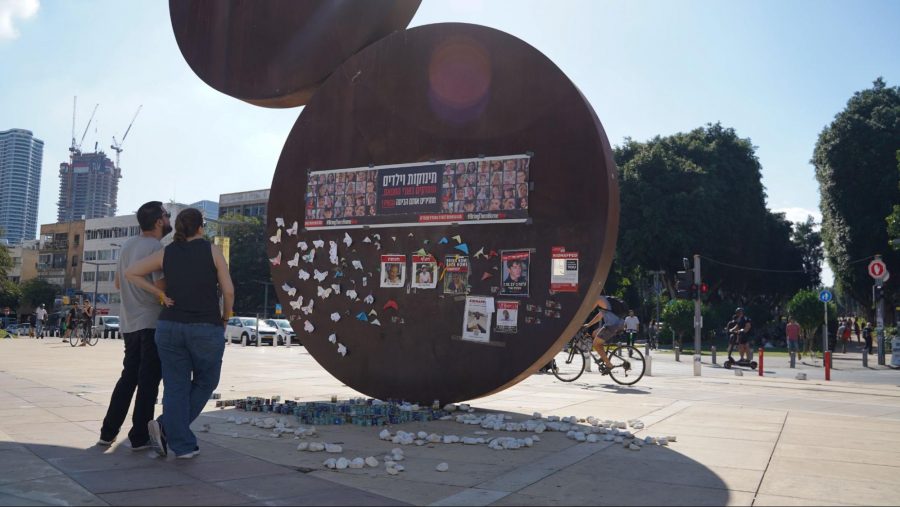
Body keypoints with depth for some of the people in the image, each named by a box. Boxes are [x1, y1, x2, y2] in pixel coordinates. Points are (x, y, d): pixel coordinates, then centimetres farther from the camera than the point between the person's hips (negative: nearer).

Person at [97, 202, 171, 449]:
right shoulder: (156, 247, -15)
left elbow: (118, 283, 20)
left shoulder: (128, 245, 11)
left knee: (128, 377, 17)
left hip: (129, 323, 8)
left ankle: (108, 432, 20)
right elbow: (161, 289, -20)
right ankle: (140, 437, 4)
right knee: (149, 381, 0)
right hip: (151, 322, -8)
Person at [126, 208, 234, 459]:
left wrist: (160, 294, 7)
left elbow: (130, 273, 8)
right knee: (205, 382, 15)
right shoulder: (212, 250, -3)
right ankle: (166, 427, 3)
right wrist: (225, 318, 10)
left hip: (170, 327, 3)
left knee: (176, 387, 9)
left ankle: (182, 445, 3)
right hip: (207, 329, -3)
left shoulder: (165, 253, 7)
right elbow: (228, 290, -5)